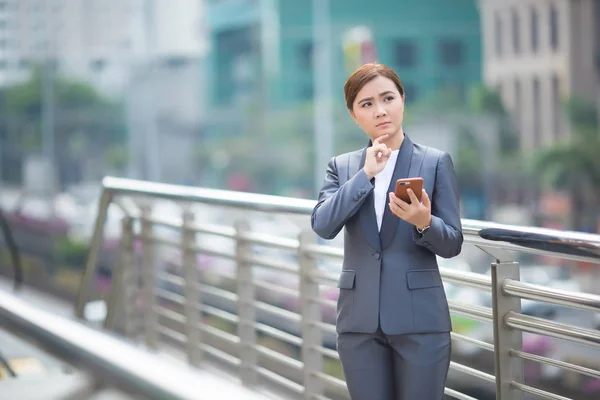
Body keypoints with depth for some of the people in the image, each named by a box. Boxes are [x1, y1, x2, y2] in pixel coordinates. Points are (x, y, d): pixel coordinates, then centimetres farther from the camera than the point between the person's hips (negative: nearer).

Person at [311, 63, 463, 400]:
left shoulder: (436, 162, 1)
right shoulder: (342, 167, 8)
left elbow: (452, 244, -2)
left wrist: (424, 223, -23)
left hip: (420, 319, -2)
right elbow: (322, 226, -8)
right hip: (360, 320, 2)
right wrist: (365, 174, -13)